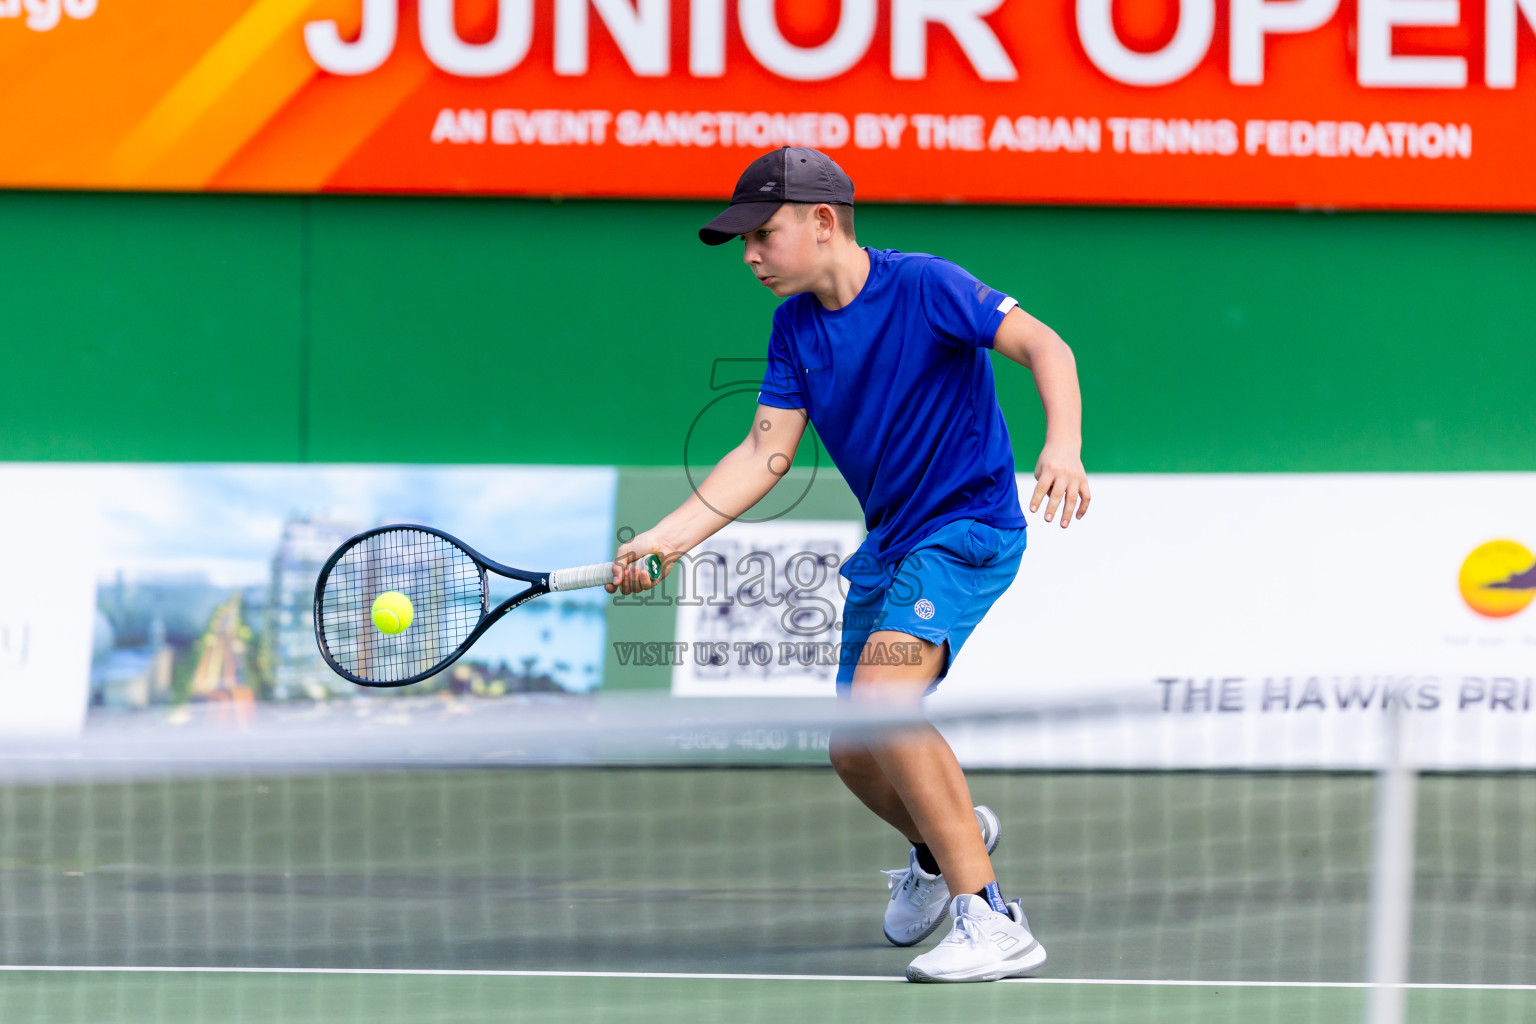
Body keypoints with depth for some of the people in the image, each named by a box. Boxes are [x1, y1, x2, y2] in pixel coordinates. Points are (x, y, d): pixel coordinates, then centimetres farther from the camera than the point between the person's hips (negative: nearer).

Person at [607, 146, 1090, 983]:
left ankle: (989, 921, -27)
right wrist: (666, 538, -10)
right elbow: (763, 455, 2)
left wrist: (1063, 446, -40)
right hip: (887, 542, 8)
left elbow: (1042, 345, -22)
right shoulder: (795, 325, 4)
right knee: (856, 754, 10)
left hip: (968, 525, -8)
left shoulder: (923, 286, -16)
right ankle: (941, 846, 45)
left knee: (882, 700, -28)